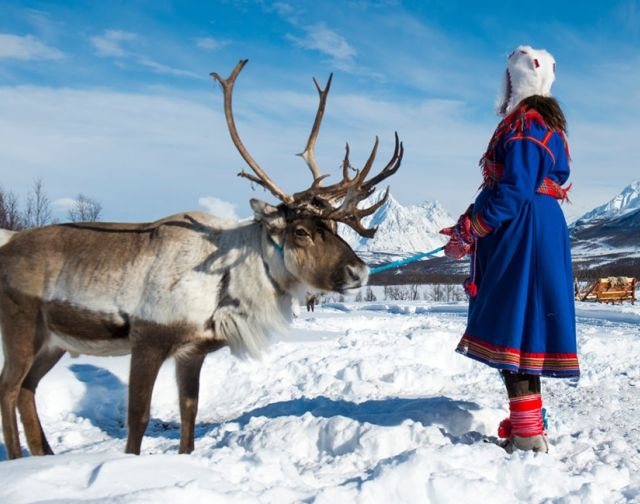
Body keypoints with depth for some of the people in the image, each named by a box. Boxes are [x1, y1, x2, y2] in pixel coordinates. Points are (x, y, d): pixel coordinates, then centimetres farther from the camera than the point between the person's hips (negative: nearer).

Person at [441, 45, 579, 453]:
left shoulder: (524, 125, -13)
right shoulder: (542, 124, 19)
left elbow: (514, 191, -22)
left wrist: (469, 234, -14)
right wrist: (471, 227, 18)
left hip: (521, 237, -10)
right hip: (534, 233, 10)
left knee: (512, 328, -10)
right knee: (522, 326, 14)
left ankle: (528, 435, -10)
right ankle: (527, 423, 23)